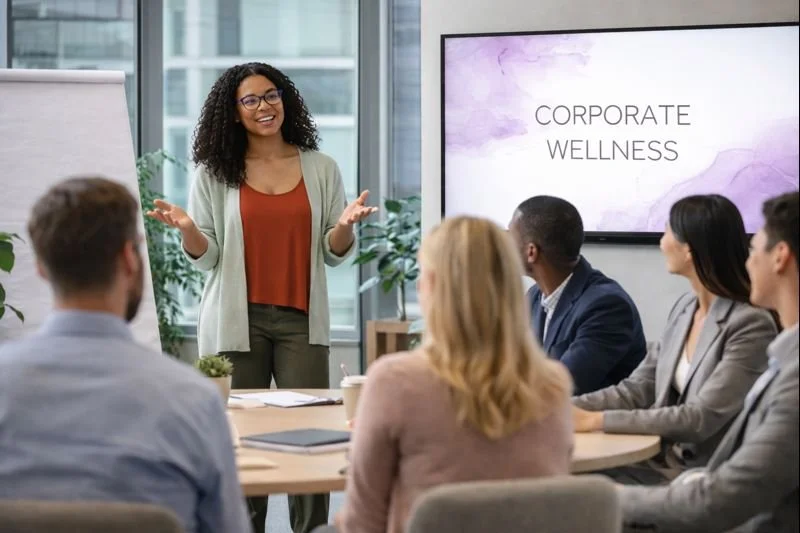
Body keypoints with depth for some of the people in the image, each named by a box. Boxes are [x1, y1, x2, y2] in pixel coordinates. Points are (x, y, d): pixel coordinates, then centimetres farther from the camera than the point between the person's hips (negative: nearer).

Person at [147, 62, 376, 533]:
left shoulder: (320, 168, 7)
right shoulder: (215, 174, 5)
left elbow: (334, 255, 8)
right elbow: (207, 258, 4)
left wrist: (345, 226, -13)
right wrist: (187, 229, -16)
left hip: (301, 320, 0)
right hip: (238, 321, 0)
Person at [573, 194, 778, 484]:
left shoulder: (751, 325, -16)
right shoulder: (685, 308, 9)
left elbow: (703, 418, -21)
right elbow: (638, 389, 11)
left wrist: (597, 420, -21)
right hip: (665, 462, 7)